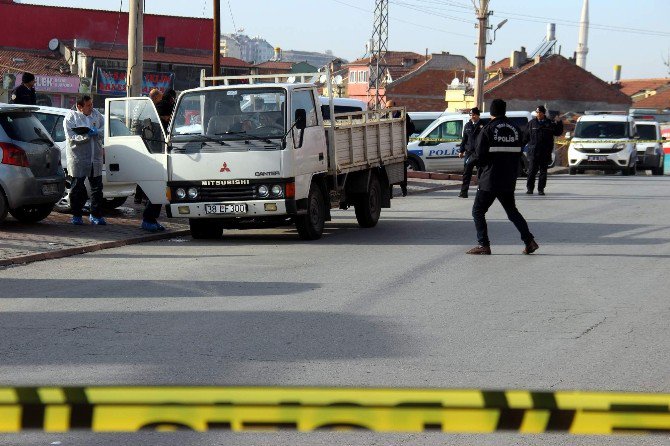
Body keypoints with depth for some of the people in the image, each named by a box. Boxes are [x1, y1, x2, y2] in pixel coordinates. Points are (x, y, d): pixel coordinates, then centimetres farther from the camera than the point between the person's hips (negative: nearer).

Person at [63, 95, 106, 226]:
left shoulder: (96, 114, 10)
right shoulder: (71, 117, -5)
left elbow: (105, 128, 10)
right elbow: (71, 137, -14)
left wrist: (97, 132, -10)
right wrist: (88, 135, -23)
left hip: (95, 158, 5)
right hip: (78, 158, -5)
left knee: (97, 187, 6)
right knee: (77, 188, 1)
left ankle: (96, 215, 15)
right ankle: (76, 216, 10)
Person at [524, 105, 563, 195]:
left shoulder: (550, 123, 6)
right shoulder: (531, 123, 6)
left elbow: (558, 133, 8)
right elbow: (526, 136, 10)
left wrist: (559, 123, -4)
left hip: (545, 152, 1)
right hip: (533, 151, -1)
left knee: (543, 171, 4)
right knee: (532, 171, -1)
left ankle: (541, 189, 10)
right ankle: (529, 188, 6)